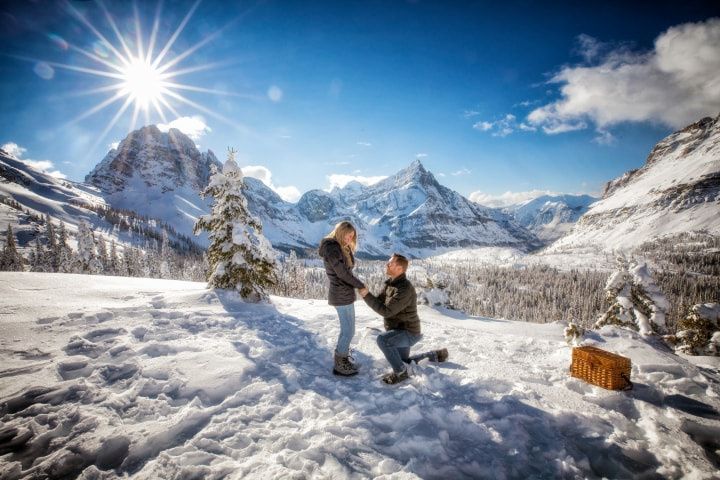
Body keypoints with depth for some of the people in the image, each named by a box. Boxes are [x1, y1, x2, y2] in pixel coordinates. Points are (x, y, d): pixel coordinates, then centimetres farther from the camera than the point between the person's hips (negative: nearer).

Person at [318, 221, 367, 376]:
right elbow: (342, 273, -19)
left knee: (346, 329, 20)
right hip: (342, 295, -10)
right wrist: (361, 285, -11)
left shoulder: (341, 248, 14)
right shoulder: (332, 248, -18)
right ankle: (339, 366, 15)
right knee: (349, 331, 1)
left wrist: (349, 248, 1)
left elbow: (350, 265, 12)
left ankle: (342, 358, 35)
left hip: (344, 294, 10)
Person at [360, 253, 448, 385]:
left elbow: (386, 311, -31)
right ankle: (436, 355, 36)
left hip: (408, 333, -9)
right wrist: (366, 295, -16)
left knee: (382, 339, -33)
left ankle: (401, 372, -12)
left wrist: (367, 295, -29)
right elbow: (378, 302, 3)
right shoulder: (390, 284, 2)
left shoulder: (405, 288, -28)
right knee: (404, 363, 23)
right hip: (398, 331, 9)